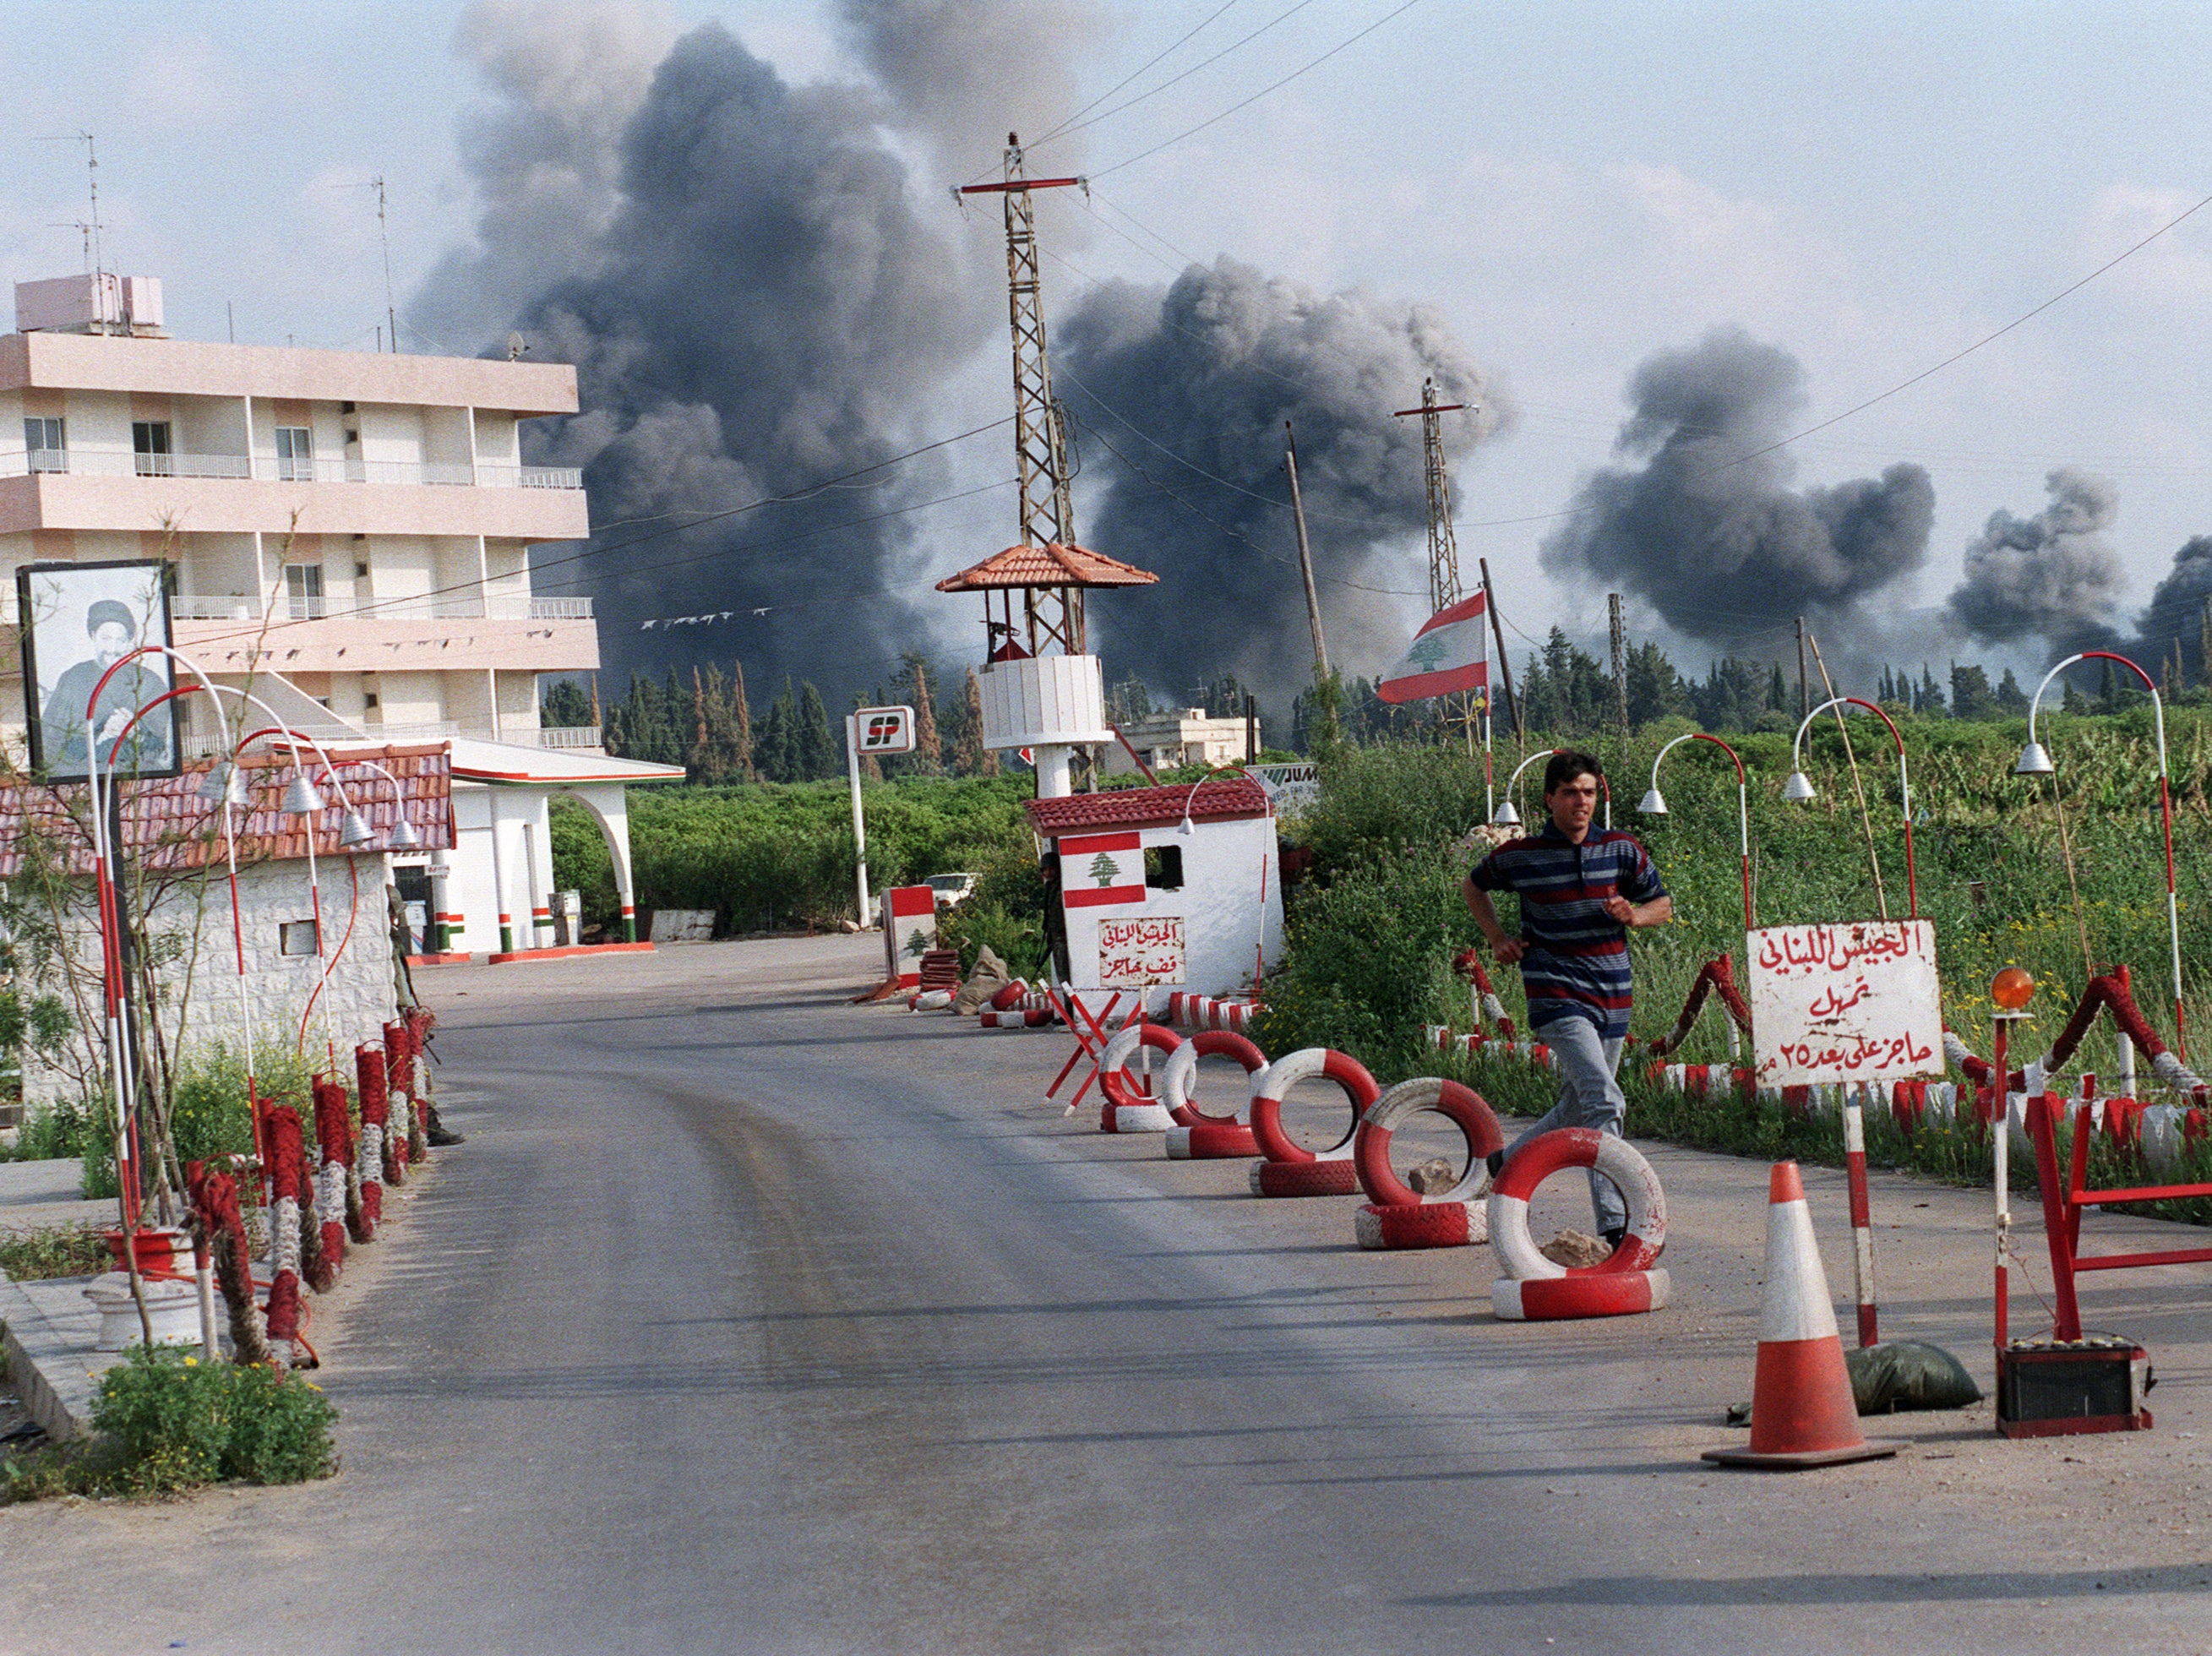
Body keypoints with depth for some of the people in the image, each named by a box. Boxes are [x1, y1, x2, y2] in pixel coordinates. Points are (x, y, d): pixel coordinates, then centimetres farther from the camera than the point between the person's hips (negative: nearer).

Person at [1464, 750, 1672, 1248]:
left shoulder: (1622, 850, 4)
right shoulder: (1519, 856, -1)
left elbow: (1663, 905, 14)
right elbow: (1474, 887, 19)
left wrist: (1633, 915, -8)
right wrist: (1497, 938, 6)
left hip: (1611, 999, 5)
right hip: (1557, 997, -5)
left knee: (1578, 1108, 15)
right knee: (1605, 1102, -21)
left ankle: (1509, 1161, 41)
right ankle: (1614, 1225, -24)